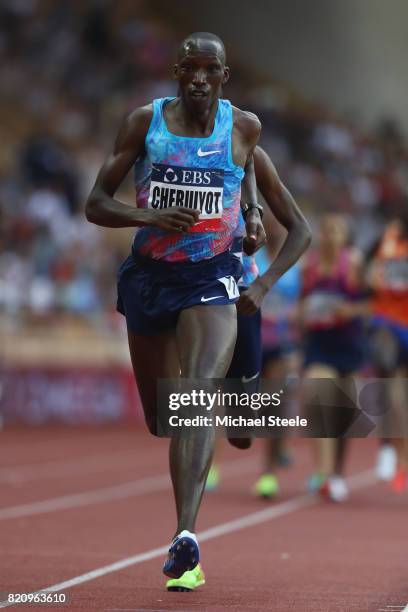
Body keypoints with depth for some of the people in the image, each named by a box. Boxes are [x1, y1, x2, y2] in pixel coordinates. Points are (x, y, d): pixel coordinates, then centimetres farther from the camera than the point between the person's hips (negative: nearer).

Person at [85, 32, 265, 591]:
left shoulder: (244, 126, -1)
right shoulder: (146, 121, -4)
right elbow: (96, 204, -3)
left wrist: (253, 213, 6)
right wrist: (149, 217, -21)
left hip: (211, 277, -2)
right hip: (149, 274, 2)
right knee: (161, 416, 11)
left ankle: (185, 534, -34)